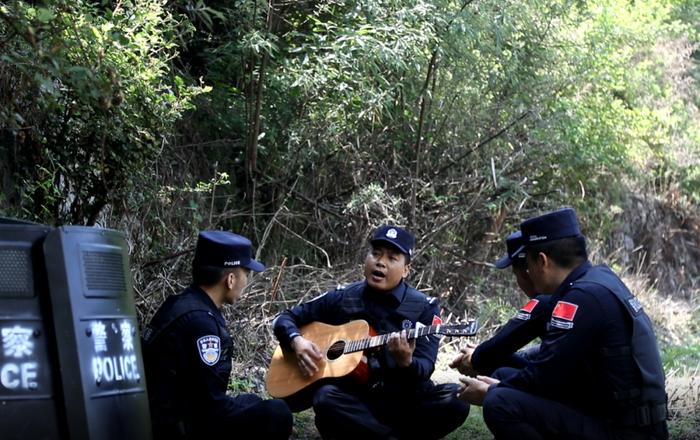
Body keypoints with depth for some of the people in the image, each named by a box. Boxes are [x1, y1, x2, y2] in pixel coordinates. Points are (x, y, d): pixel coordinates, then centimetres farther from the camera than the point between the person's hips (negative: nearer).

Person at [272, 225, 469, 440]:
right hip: (356, 401, 0)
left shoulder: (424, 308, 1)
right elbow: (285, 318, 14)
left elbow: (425, 369, -9)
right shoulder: (341, 298, 6)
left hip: (404, 402, 0)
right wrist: (297, 341, -9)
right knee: (326, 397, -33)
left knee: (456, 398, -28)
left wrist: (406, 362, -33)